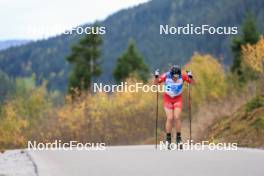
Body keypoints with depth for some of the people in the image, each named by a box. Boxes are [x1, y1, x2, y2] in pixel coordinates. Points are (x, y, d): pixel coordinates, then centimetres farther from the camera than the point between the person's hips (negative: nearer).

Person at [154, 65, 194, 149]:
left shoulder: (182, 75, -22)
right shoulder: (166, 76, -23)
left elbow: (192, 82, -16)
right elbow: (156, 83, -10)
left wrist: (190, 77, -34)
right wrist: (156, 77, -29)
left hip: (178, 99, 0)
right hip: (167, 98, 0)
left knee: (177, 117, -12)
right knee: (170, 118, -9)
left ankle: (178, 138, 3)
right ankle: (168, 139, 6)